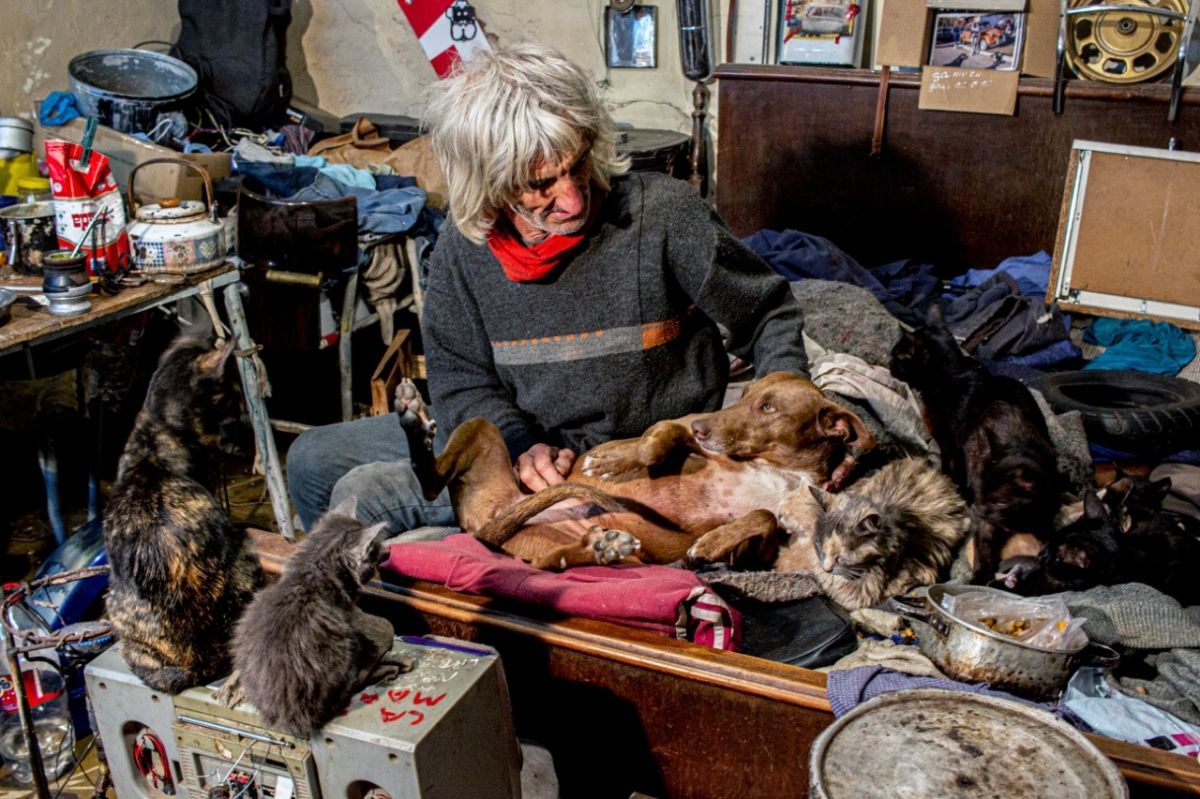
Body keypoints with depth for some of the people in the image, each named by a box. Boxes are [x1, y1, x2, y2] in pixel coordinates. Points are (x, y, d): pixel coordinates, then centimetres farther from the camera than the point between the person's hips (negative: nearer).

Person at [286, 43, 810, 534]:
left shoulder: (663, 213, -19)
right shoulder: (463, 244, -6)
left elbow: (769, 315, -7)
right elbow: (458, 378, 1)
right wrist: (519, 445, -19)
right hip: (510, 445, 6)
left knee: (364, 497, -18)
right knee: (314, 458, 14)